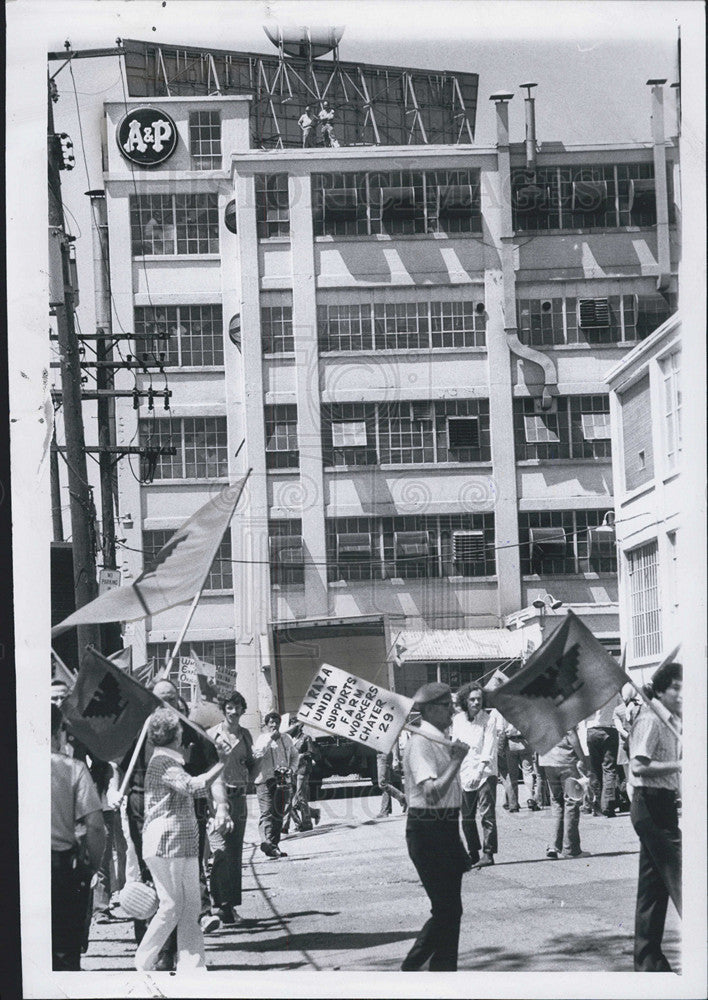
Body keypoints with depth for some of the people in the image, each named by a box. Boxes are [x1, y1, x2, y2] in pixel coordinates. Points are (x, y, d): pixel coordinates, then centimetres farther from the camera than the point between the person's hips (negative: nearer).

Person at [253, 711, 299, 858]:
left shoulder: (286, 738, 14)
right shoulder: (262, 739, 1)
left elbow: (294, 755, 24)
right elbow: (257, 754, -16)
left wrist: (292, 768, 6)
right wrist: (270, 738, -15)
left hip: (282, 780, 5)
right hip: (265, 780, -5)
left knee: (279, 813, 8)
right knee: (267, 812, -16)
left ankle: (274, 845, 14)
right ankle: (266, 841, -27)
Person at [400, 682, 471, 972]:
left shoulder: (443, 741, 14)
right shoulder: (420, 743, -16)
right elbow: (432, 793, -28)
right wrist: (456, 761, -27)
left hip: (446, 828, 10)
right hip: (427, 831, -10)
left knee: (448, 909, 13)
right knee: (446, 909, -8)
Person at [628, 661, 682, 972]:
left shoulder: (671, 721, 17)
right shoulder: (650, 720, -13)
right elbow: (639, 766, -23)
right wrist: (680, 765, -21)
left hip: (660, 805, 10)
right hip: (653, 803, -10)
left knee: (653, 885, 11)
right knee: (677, 876, -12)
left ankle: (648, 959, 15)